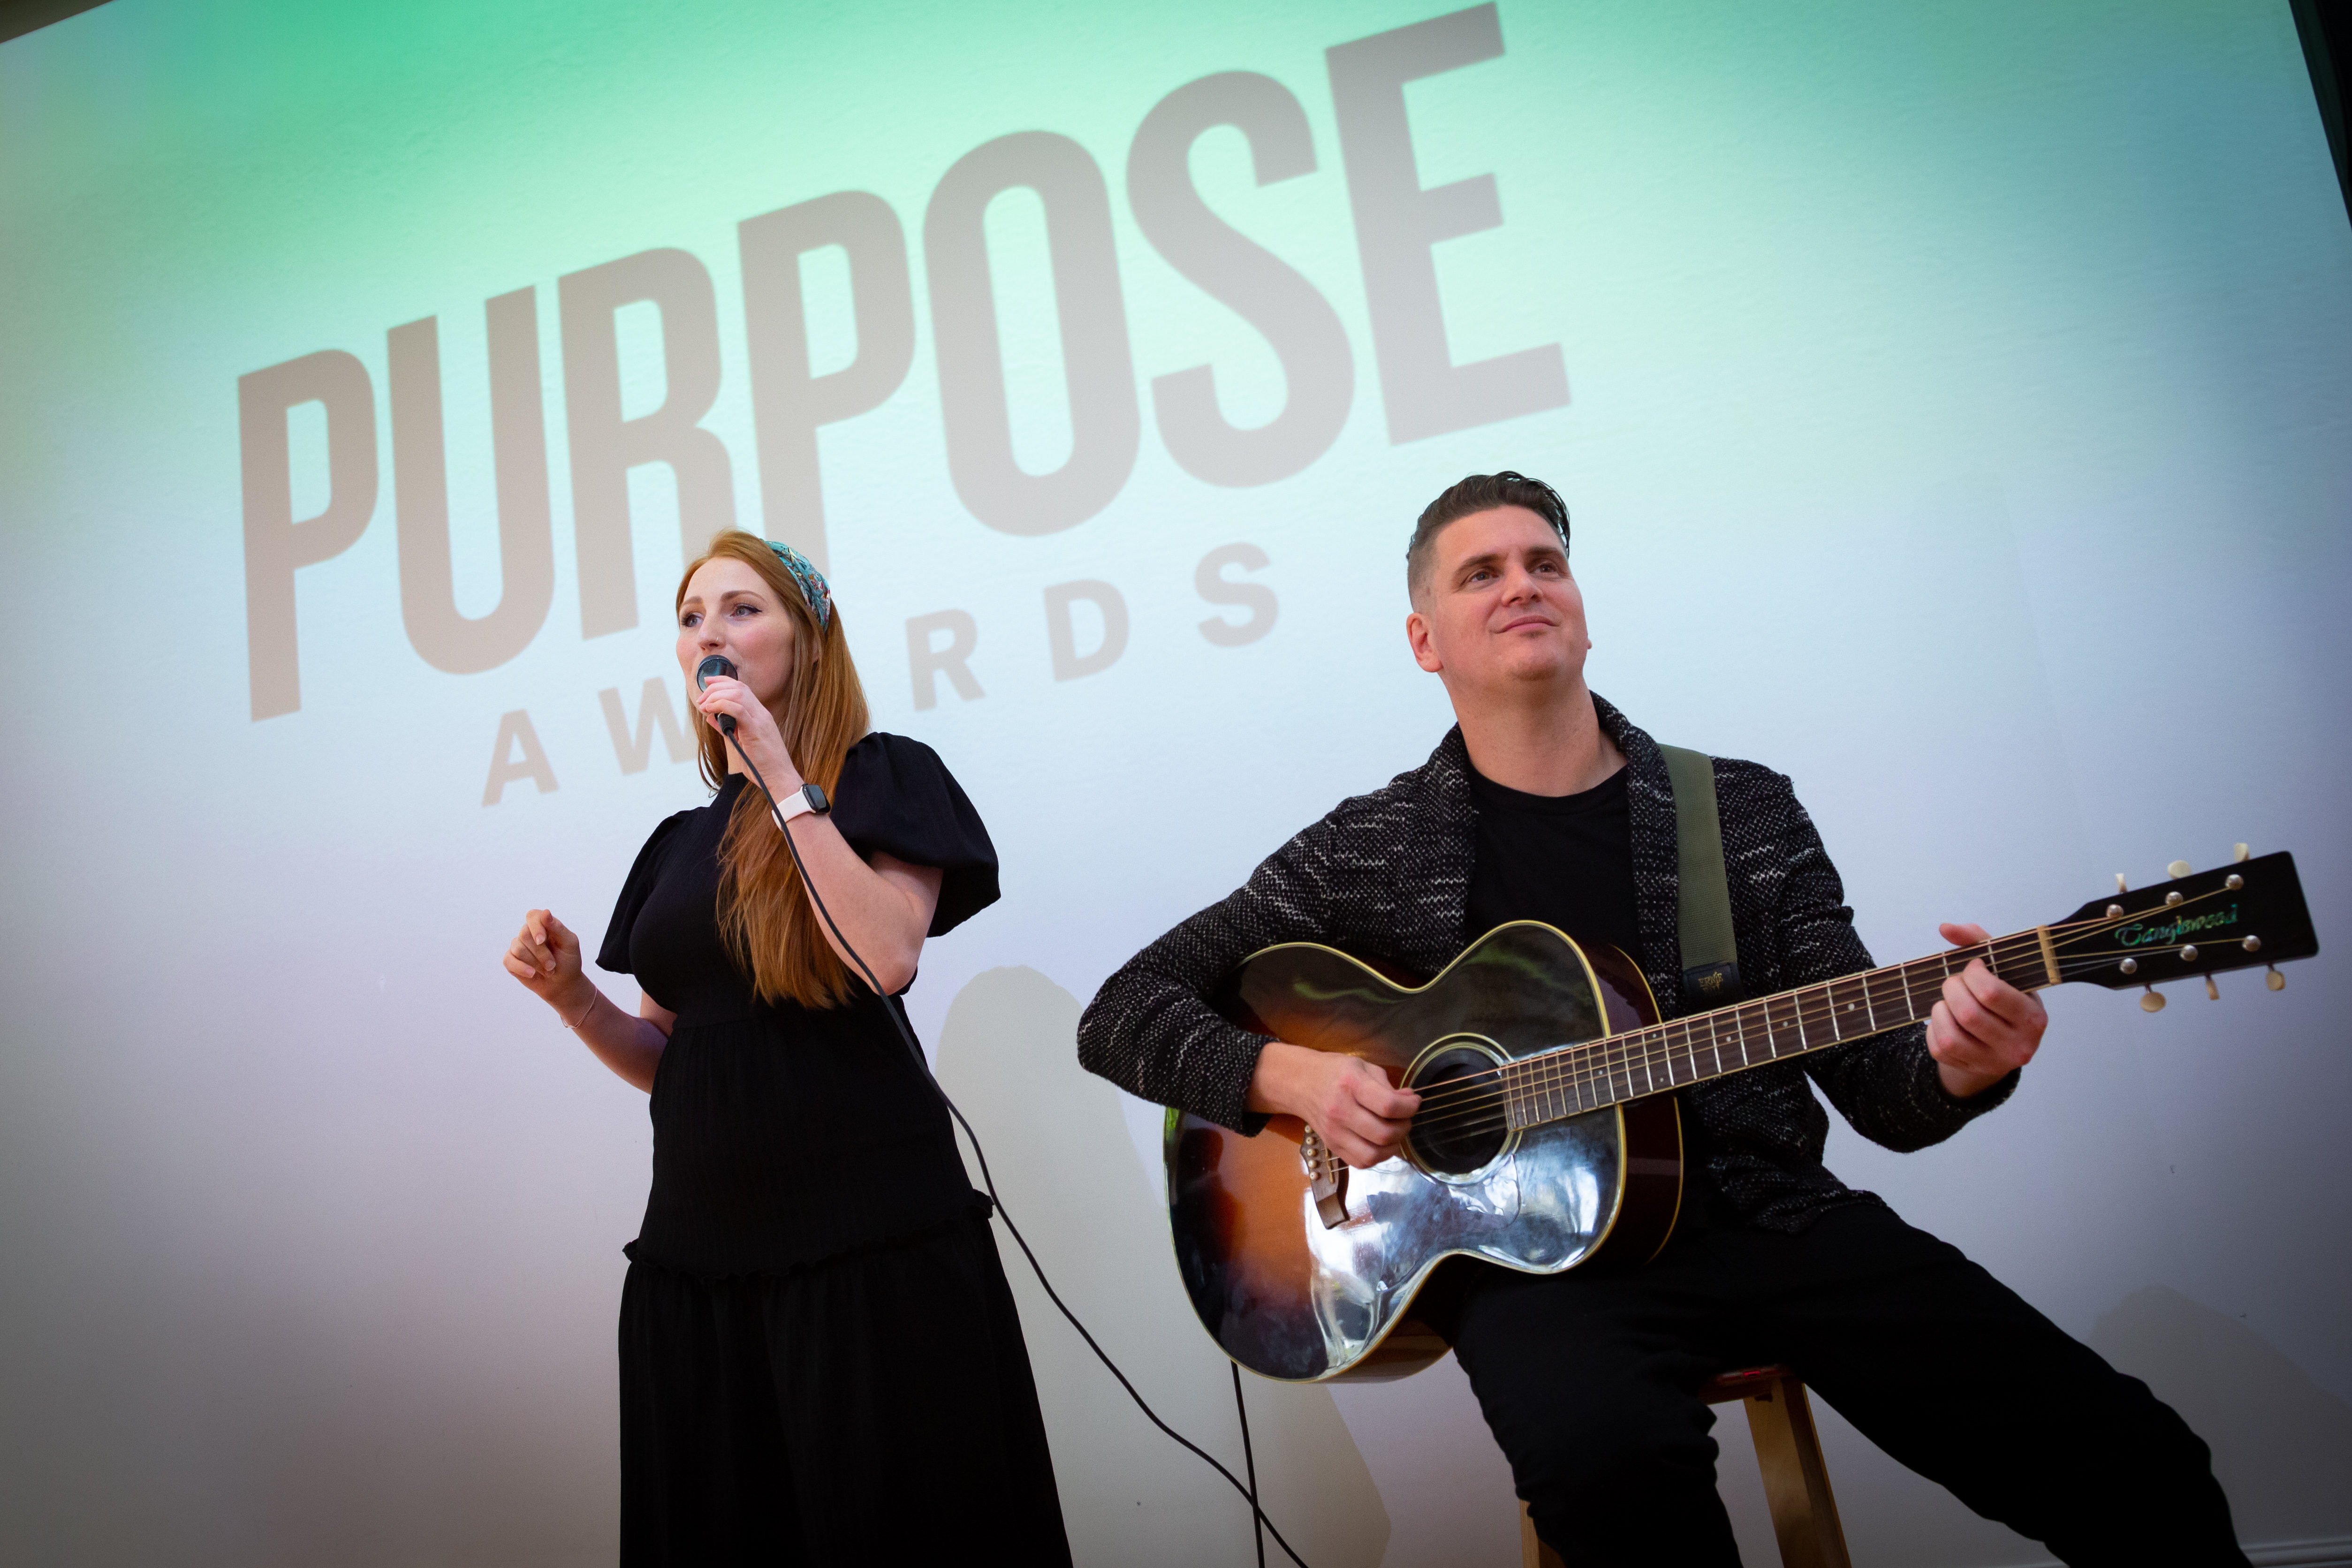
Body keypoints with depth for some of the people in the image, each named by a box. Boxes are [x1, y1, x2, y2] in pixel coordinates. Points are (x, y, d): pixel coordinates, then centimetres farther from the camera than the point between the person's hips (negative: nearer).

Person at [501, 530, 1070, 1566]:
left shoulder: (880, 776, 0)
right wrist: (571, 995, 0)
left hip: (870, 1237, -5)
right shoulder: (678, 847, 16)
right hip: (700, 1241, 6)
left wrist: (782, 776, -15)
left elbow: (887, 958, -17)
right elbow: (666, 1061, 18)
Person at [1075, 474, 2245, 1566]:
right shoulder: (1368, 852, 4)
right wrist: (1290, 1074, -12)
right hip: (1538, 1250, -2)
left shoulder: (1747, 812, 10)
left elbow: (1879, 1093, 8)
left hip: (1771, 1216, 3)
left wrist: (1958, 1065, -15)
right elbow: (1124, 1013, 6)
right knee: (1608, 1459, -36)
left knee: (2131, 1463, -18)